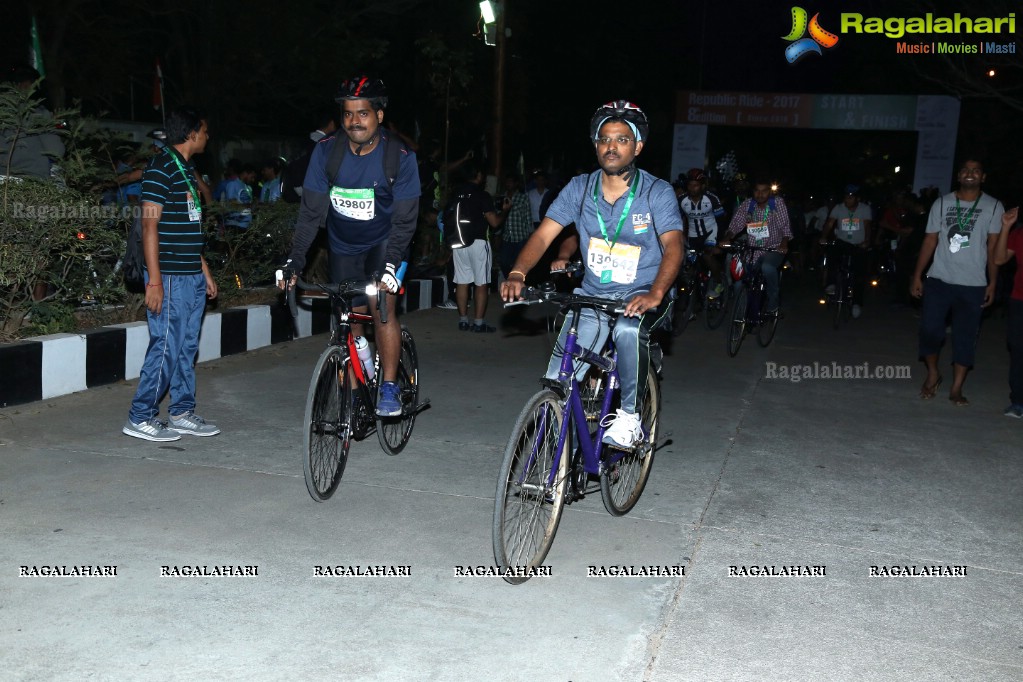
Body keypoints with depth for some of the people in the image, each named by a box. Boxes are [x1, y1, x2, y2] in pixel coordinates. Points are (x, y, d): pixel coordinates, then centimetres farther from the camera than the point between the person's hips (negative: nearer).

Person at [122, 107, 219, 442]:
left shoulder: (187, 169, 17)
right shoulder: (161, 168, -12)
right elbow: (150, 225, -16)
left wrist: (204, 271, 21)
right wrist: (154, 281, -20)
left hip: (192, 276, 9)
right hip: (170, 277, -9)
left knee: (187, 347, 13)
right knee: (166, 347, -5)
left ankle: (182, 413, 21)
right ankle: (140, 418, 5)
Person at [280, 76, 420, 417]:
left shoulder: (400, 156, -20)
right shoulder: (327, 151, -15)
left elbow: (404, 219, -20)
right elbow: (311, 211, -14)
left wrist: (391, 265, -32)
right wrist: (294, 261, -21)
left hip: (385, 242, -2)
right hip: (344, 246, 3)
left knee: (381, 307, -23)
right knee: (351, 319, 5)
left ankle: (389, 388, -11)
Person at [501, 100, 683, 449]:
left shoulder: (657, 193, -10)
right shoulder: (579, 188, -2)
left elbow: (673, 244, -23)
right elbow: (543, 234, -9)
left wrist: (655, 293, -42)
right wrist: (517, 274, -28)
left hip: (642, 295, -2)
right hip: (593, 294, 3)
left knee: (629, 330, -37)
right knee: (558, 384, -9)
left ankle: (629, 416, -16)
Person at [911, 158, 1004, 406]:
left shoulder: (993, 207, 2)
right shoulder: (942, 204, 4)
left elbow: (993, 247, 2)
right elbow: (930, 241, 5)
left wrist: (992, 283, -3)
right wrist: (917, 276, 0)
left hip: (973, 285, 0)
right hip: (939, 281, 0)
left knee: (966, 337, 3)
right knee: (930, 329, -3)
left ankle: (956, 389, 11)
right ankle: (932, 374, 21)